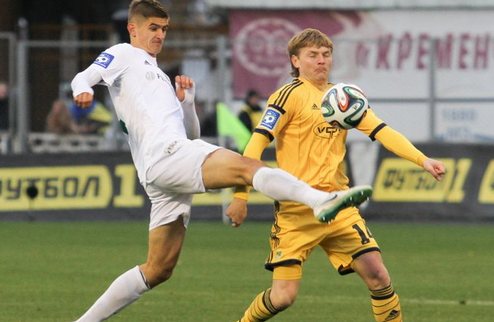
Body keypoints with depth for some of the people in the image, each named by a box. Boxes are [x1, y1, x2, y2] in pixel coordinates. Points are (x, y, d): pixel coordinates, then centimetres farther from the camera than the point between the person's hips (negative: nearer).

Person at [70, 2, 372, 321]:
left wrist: (186, 101, 14)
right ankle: (323, 200, -53)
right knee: (247, 167, -29)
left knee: (158, 269, 10)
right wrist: (84, 91, -28)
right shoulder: (124, 55, 12)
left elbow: (192, 133, 31)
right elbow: (84, 77, -5)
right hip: (166, 153, -9)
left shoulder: (159, 77, 34)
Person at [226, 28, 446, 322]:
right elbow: (258, 143, -9)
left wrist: (422, 160, -6)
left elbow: (382, 132, 8)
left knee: (377, 275, -5)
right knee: (283, 295, -10)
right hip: (297, 210, -5)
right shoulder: (291, 95, -5)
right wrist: (240, 196, -16)